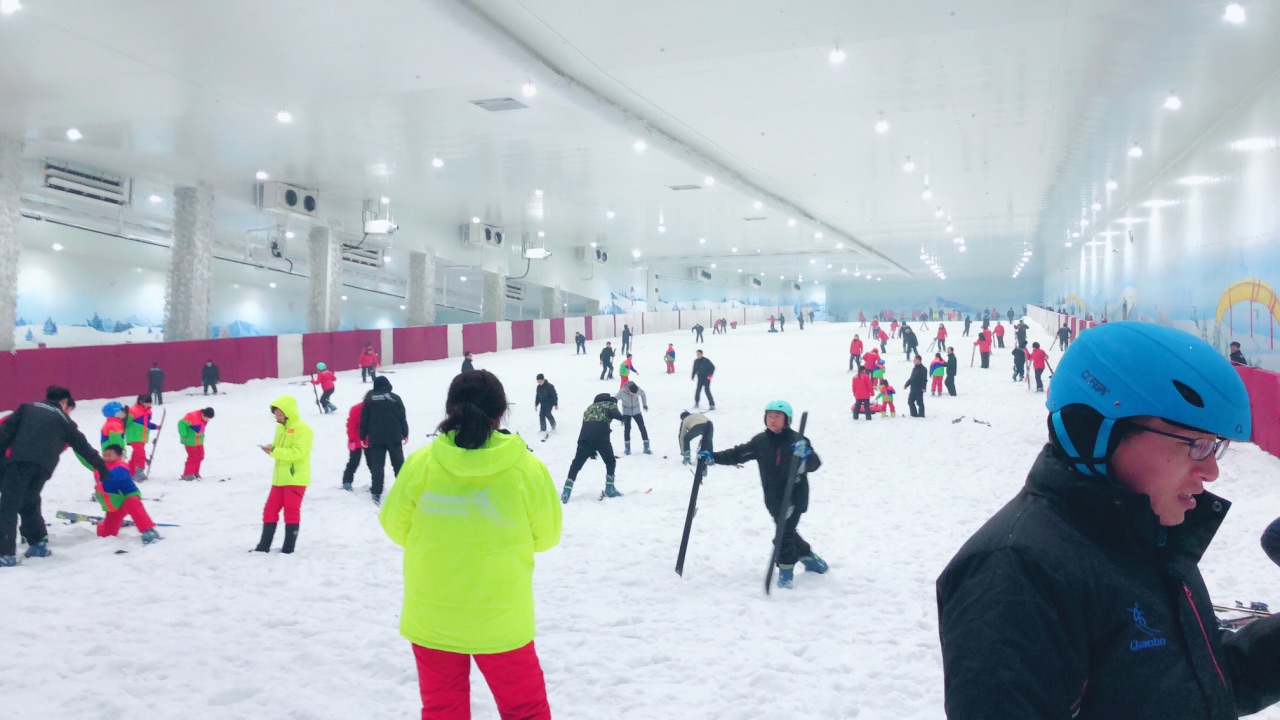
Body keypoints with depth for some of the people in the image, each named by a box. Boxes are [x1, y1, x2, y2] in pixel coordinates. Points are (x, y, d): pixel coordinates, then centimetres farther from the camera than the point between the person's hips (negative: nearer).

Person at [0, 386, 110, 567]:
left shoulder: (28, 408, 22)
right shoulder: (65, 422, 22)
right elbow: (84, 447, 27)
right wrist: (102, 468, 35)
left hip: (19, 460, -2)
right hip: (44, 466, 2)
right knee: (29, 503, 23)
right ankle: (38, 544, 24)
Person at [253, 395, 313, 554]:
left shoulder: (302, 428, -14)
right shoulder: (281, 427, 14)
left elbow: (298, 452, -22)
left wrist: (274, 451, -24)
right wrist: (271, 448, -4)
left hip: (296, 478, -8)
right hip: (280, 477, 8)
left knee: (291, 512, 0)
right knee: (270, 510, 9)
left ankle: (289, 547, 9)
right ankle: (264, 545, 16)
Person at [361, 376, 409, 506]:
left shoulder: (369, 399, 1)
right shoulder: (395, 398, -1)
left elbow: (364, 420, 2)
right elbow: (402, 418, 0)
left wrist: (363, 437, 9)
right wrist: (405, 434, 9)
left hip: (376, 439, 0)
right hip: (394, 437, 0)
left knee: (377, 465, 2)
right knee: (399, 464, 12)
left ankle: (376, 494, -5)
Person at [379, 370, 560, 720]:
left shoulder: (421, 464, -11)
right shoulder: (526, 469, -13)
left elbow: (396, 527, 2)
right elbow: (545, 535, -1)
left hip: (431, 617, 2)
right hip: (501, 619, -1)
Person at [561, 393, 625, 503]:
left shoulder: (589, 408, 36)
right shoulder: (610, 404, 23)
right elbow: (614, 413, -1)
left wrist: (591, 450, 31)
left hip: (584, 437, 4)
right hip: (601, 437, -4)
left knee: (576, 465, 9)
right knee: (610, 462, 18)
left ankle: (566, 492, -2)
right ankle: (610, 489, 13)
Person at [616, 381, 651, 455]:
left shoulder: (638, 390, -23)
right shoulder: (621, 392, -28)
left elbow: (643, 394, 1)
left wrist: (645, 404, 14)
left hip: (637, 412, 2)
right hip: (626, 413, -1)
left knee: (642, 428, -3)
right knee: (627, 429, -6)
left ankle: (646, 448, 5)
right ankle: (627, 449, 7)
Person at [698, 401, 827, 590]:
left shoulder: (796, 440, -12)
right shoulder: (760, 441, 3)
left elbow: (814, 464, -18)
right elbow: (737, 454, 8)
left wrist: (806, 455, -40)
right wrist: (713, 457, -2)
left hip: (795, 495, -5)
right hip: (773, 498, 5)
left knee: (785, 532, -8)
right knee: (786, 531, 15)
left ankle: (786, 570, 10)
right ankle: (807, 556, 40)